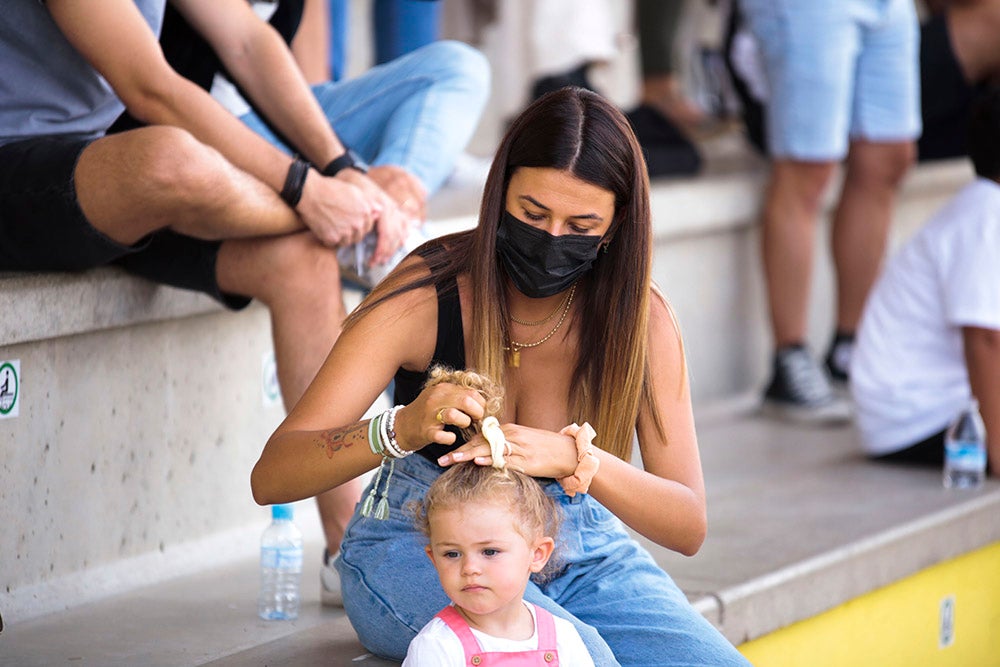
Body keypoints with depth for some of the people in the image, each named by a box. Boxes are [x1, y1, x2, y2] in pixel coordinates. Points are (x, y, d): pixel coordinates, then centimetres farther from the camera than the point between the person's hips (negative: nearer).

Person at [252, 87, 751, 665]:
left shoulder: (643, 319, -10)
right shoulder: (424, 295, -17)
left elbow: (689, 526, -17)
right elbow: (270, 477, -22)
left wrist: (577, 459, -37)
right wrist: (400, 429, -42)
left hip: (581, 549, 4)